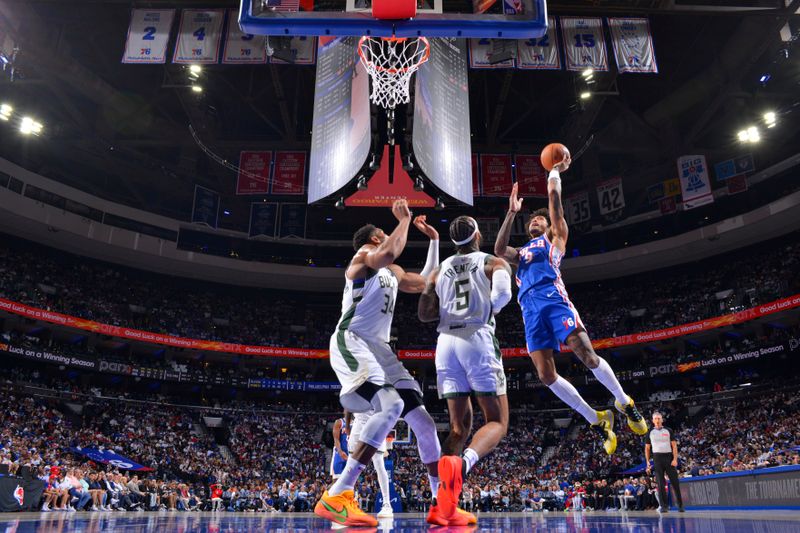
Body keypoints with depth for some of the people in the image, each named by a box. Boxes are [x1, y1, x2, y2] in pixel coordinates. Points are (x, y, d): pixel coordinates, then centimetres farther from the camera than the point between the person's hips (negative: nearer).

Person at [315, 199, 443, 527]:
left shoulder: (392, 272, 27)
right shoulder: (363, 255, 1)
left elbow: (426, 284, 33)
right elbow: (390, 252, -21)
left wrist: (434, 239, 32)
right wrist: (404, 219, -7)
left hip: (380, 348, 9)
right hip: (352, 343, -9)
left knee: (423, 422, 5)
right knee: (391, 406, -32)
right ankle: (336, 497, -31)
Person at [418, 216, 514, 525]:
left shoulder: (439, 271, 21)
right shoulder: (495, 263, 11)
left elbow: (424, 314, 13)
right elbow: (502, 294, -11)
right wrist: (487, 311, 9)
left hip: (446, 343, 4)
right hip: (478, 340, -4)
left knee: (460, 426, 12)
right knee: (497, 422, 2)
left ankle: (443, 504, -2)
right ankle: (461, 464, -30)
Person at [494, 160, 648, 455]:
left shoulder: (554, 238, 22)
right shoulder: (521, 253, 34)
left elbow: (554, 198, 17)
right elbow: (499, 249, 14)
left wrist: (555, 171, 29)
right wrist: (511, 212, 19)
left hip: (553, 299, -4)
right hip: (531, 311, 5)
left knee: (587, 356, -18)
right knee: (546, 375, -7)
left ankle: (624, 402, 7)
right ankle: (597, 420, 7)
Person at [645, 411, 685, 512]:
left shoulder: (668, 431, 6)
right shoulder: (650, 432, 9)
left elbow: (674, 445, 2)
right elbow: (647, 448, 11)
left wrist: (675, 459, -10)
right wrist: (647, 462, 3)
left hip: (669, 457, -1)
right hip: (657, 458, 1)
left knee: (675, 482, 1)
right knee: (660, 483, -1)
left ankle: (680, 505, 11)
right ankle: (663, 505, 3)